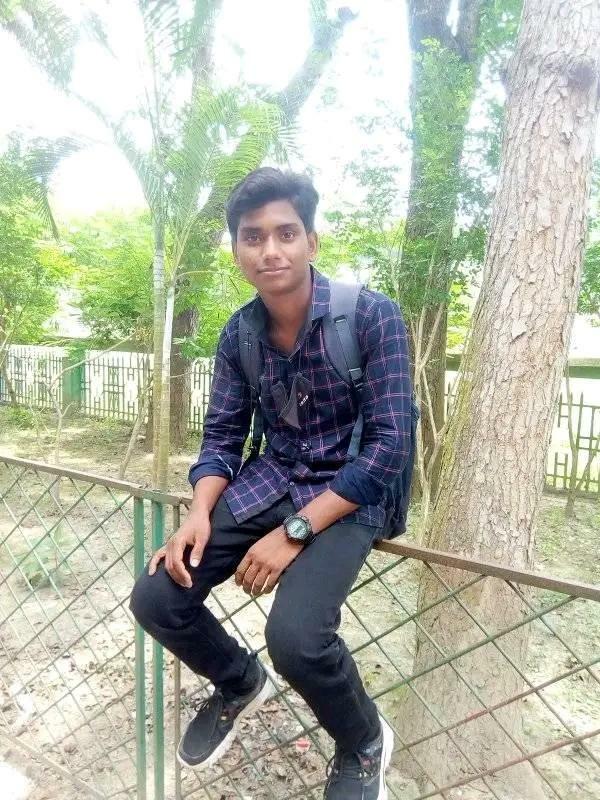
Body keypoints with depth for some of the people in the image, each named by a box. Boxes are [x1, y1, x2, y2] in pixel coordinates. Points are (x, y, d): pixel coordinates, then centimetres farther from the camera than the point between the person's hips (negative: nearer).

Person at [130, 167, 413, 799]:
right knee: (156, 597, -9)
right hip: (268, 479, 5)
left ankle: (364, 744, 10)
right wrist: (199, 512, -14)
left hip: (349, 492, -4)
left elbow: (388, 443, -18)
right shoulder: (238, 333, 1)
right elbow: (222, 435, 6)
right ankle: (240, 682, 25)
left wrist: (294, 531, -23)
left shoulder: (372, 315, -15)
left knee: (295, 633, -28)